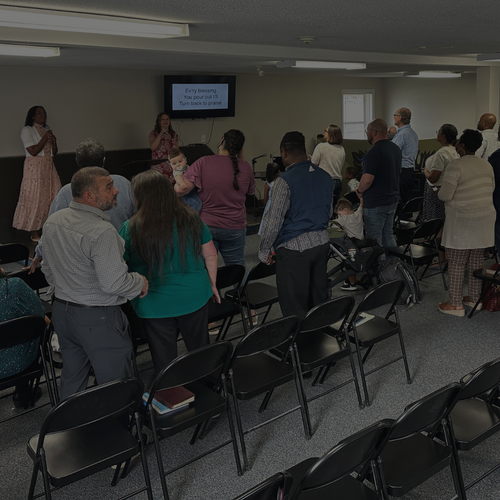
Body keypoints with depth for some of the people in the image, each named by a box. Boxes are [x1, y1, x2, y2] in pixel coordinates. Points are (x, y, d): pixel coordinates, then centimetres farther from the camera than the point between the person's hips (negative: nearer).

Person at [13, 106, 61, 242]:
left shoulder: (47, 129, 16)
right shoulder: (27, 130, -5)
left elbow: (54, 152, 16)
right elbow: (33, 151, -16)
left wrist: (54, 141, -4)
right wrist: (45, 138, -13)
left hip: (48, 167, 7)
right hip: (34, 168, -7)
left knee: (52, 197, 3)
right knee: (35, 198, -6)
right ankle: (35, 232, 0)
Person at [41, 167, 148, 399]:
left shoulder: (52, 221, 2)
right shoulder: (102, 232, -25)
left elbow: (47, 268, 13)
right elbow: (113, 283, -25)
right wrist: (140, 283, -7)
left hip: (61, 310, 8)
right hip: (98, 318, -8)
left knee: (72, 375, 23)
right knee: (114, 382, 6)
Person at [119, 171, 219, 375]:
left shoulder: (130, 229, -15)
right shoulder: (191, 219, -5)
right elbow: (210, 254, 4)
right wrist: (212, 285, 16)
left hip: (156, 303, -3)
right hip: (195, 297, 3)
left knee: (164, 361, 12)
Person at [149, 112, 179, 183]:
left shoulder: (174, 134, 13)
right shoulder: (154, 133, 3)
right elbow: (153, 147, -12)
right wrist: (161, 133, -13)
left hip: (172, 165, 3)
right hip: (159, 166, -3)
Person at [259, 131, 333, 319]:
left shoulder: (285, 181, -15)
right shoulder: (325, 176, 7)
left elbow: (273, 220, -14)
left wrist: (264, 252, -2)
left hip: (294, 247, -7)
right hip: (322, 243, 7)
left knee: (294, 308, 2)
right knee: (319, 300, 16)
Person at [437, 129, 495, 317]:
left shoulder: (456, 165, -15)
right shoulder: (486, 165, 8)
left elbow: (445, 195, -16)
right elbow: (491, 189, 17)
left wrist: (438, 192, 5)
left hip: (462, 222, -7)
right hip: (484, 219, 7)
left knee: (456, 264, 0)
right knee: (476, 261, 15)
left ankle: (456, 304, 4)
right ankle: (475, 298, 25)